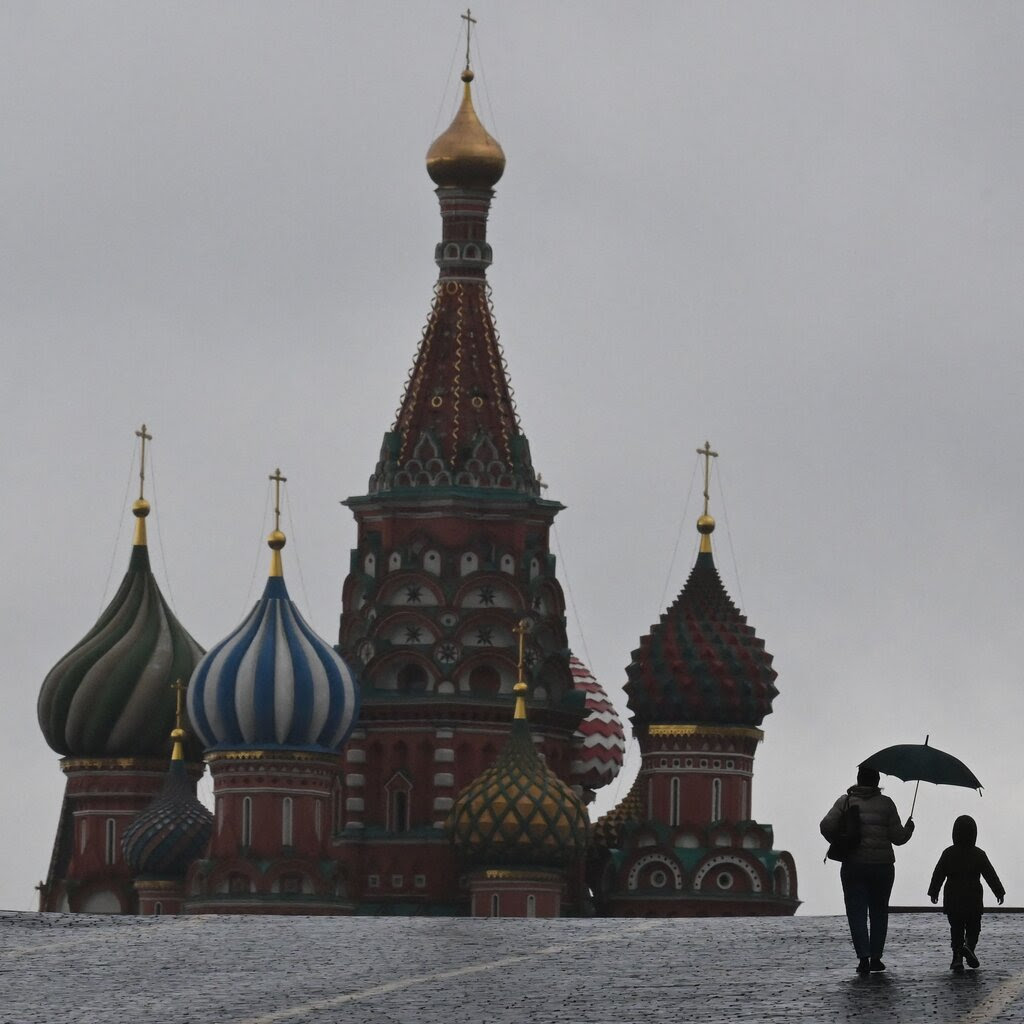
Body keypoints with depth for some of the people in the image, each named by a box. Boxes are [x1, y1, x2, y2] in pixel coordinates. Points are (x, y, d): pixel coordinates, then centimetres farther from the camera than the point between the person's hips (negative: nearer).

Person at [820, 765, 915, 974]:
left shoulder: (845, 801, 2)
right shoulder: (885, 804, 0)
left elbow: (827, 826, -8)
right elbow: (898, 837, -3)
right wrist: (909, 829, 19)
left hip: (853, 865, 0)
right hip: (882, 866, 0)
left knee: (857, 912, -1)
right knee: (879, 912, 12)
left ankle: (863, 957, -15)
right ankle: (876, 958, 8)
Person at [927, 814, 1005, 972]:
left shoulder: (948, 853, -1)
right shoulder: (978, 855, -4)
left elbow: (938, 875, 2)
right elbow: (990, 875, -2)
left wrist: (934, 892, 12)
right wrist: (999, 892, 5)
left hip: (952, 900, 1)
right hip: (973, 899, -1)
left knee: (956, 930, 8)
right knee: (973, 929, 9)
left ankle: (957, 957, -1)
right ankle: (969, 946, -19)